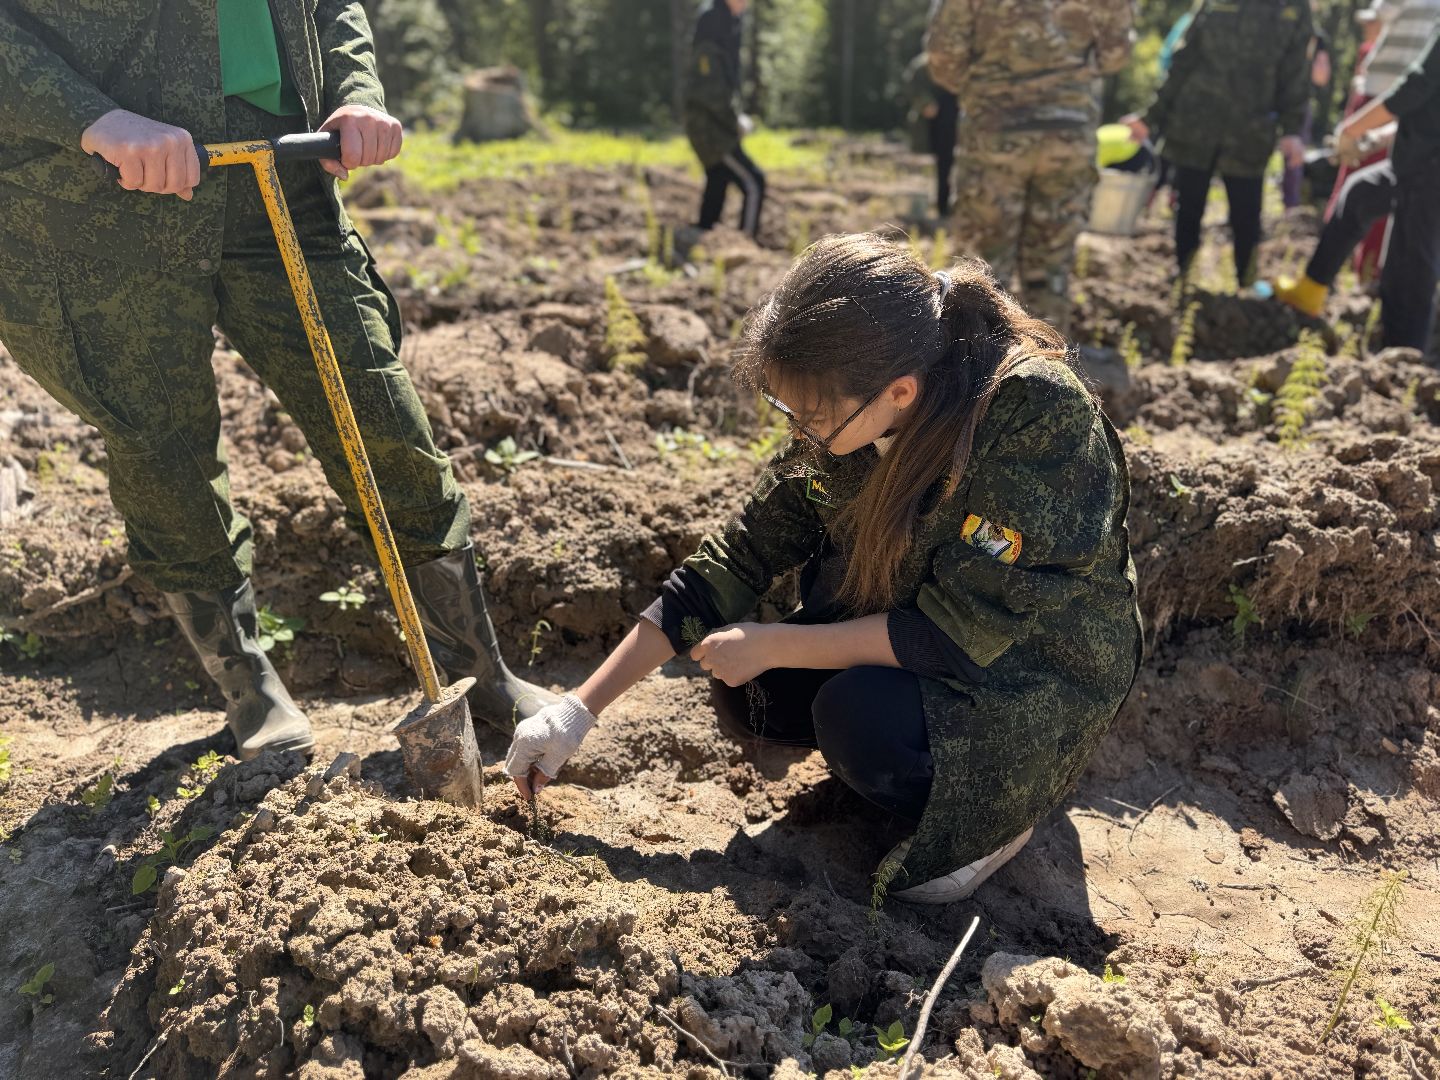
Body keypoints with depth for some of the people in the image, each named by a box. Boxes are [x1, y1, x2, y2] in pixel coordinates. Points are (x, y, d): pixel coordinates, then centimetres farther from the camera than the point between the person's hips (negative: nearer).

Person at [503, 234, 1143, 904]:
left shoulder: (1039, 416, -32)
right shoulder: (842, 415, -13)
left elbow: (961, 630, -30)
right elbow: (737, 558, -8)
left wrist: (770, 646, -23)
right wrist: (580, 710, -9)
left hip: (1041, 667, -6)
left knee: (860, 718, -31)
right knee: (747, 699, -12)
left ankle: (997, 813, -2)